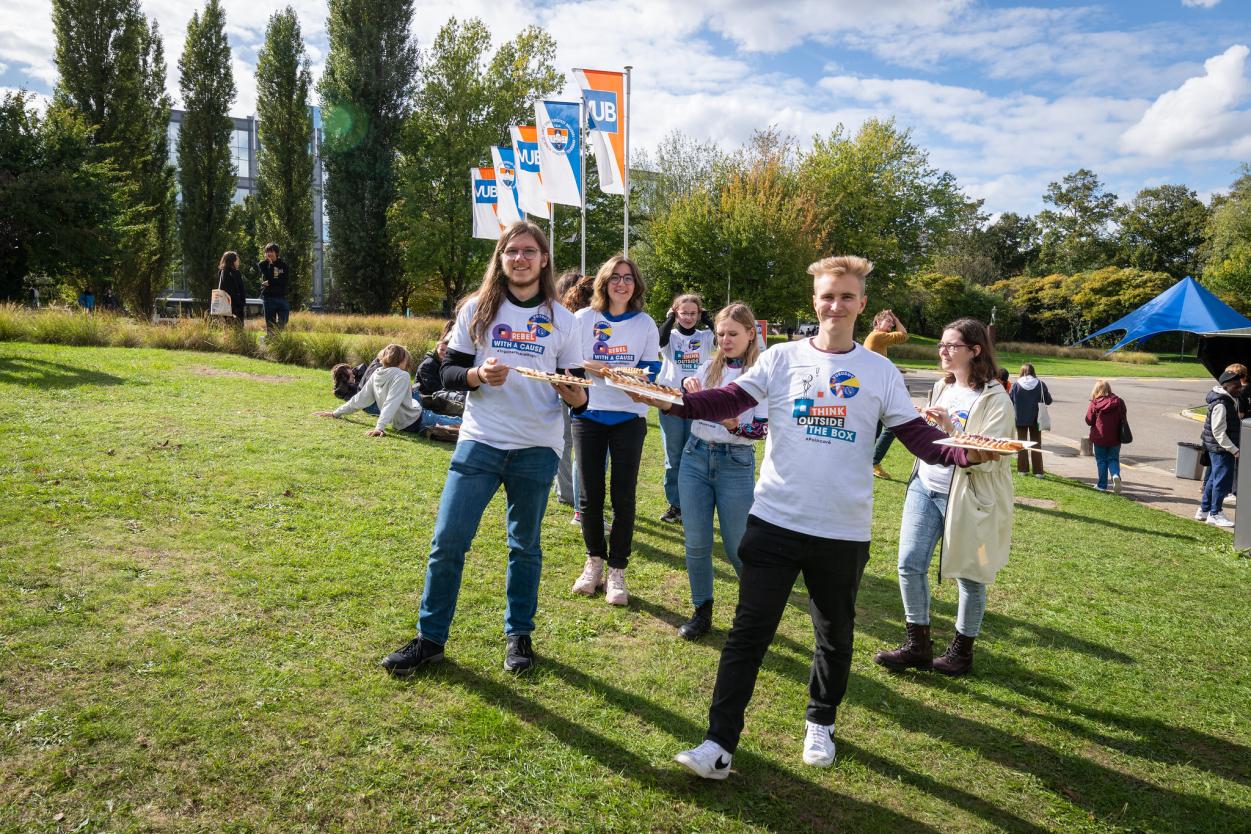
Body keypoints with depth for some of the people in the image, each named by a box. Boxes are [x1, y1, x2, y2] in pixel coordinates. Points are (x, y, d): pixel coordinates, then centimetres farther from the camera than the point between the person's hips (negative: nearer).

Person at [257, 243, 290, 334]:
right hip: (269, 297, -1)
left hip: (282, 297, 1)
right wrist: (270, 264, -7)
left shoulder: (283, 264, 8)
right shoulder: (263, 264, 6)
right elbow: (268, 278, -10)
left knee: (283, 325, -1)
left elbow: (286, 282, -2)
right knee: (270, 326, 1)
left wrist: (270, 283, -8)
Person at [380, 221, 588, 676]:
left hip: (537, 449, 0)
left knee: (525, 545, 11)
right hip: (479, 442, 0)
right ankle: (430, 638, 14)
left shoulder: (560, 319, 4)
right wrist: (478, 375, -18)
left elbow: (576, 390, 7)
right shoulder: (477, 309, 4)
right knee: (447, 541, -2)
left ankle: (519, 635, 27)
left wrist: (576, 396, -17)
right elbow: (448, 373, 3)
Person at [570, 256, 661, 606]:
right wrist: (589, 367, -18)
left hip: (629, 417, 0)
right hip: (589, 414, 0)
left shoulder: (645, 323, 4)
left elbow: (650, 372, 3)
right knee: (590, 494, 5)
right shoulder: (584, 319, 2)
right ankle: (595, 560, 26)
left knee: (623, 496, 0)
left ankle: (616, 571, 12)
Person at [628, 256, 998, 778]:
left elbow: (917, 435, 0)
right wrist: (674, 402, -25)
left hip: (845, 532, 2)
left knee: (835, 636, 17)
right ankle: (720, 743, 9)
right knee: (749, 633, 1)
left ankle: (821, 724, 41)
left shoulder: (881, 372, 3)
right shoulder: (782, 358, 0)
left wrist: (964, 454, -19)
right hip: (775, 521, -1)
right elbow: (730, 400, -9)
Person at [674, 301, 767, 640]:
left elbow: (763, 428, -10)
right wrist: (687, 389, -10)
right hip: (696, 456, 4)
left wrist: (736, 425, -29)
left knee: (737, 547, 2)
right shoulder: (710, 367, 7)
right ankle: (702, 611, 22)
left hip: (736, 463, -4)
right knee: (696, 542, 7)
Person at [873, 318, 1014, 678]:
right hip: (925, 487, 6)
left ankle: (962, 650, 26)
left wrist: (950, 429, -27)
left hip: (965, 496, -6)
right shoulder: (941, 388, 10)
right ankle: (918, 644, 15)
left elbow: (988, 459, -19)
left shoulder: (995, 399, -12)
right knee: (910, 564, 1)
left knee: (968, 575, 8)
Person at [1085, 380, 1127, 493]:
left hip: (1099, 437, -2)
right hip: (1115, 438, 2)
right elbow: (1123, 420, 2)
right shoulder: (1119, 402, -5)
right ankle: (1116, 475, -16)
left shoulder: (1094, 404, -12)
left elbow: (1089, 421, -5)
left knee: (1101, 461, 10)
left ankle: (1102, 485, 13)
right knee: (1113, 459, 13)